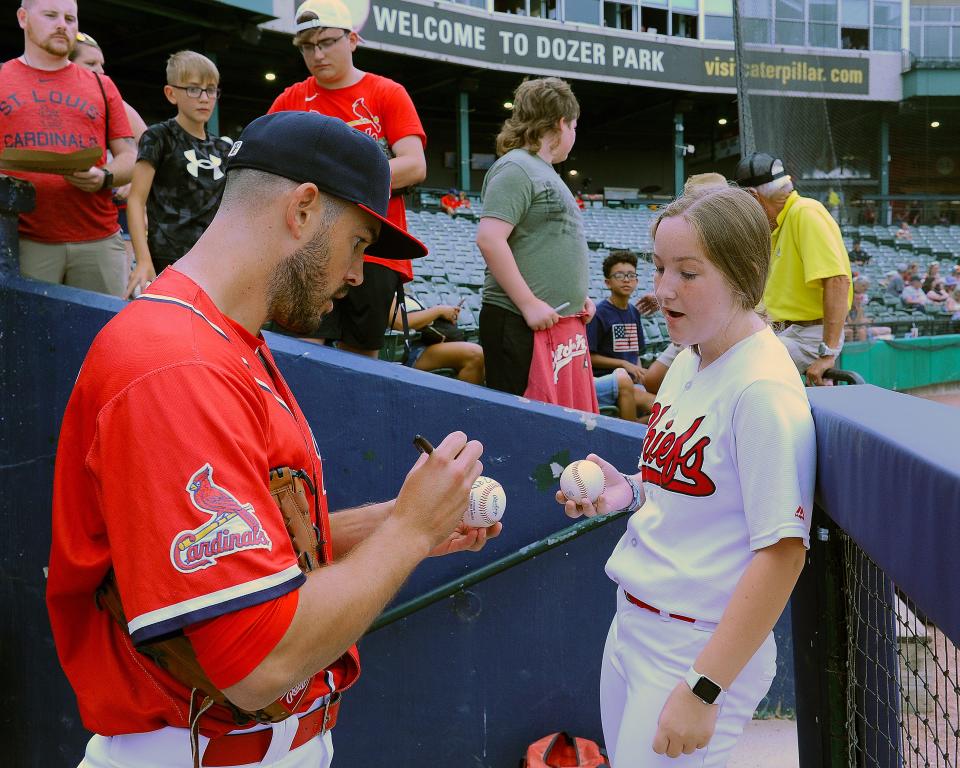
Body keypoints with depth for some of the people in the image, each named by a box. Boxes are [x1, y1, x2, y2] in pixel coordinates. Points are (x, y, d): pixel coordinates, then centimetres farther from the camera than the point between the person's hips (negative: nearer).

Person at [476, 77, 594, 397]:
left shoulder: (547, 174, 22)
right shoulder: (515, 168, -8)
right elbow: (489, 238, -19)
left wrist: (578, 295, 16)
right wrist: (530, 304, -20)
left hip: (558, 322, 9)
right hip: (518, 323, -9)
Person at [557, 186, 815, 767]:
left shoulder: (764, 389, -20)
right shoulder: (688, 361, 6)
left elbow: (782, 550, -23)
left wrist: (704, 688, -23)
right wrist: (630, 492, 0)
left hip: (701, 648, -8)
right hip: (632, 625, 8)